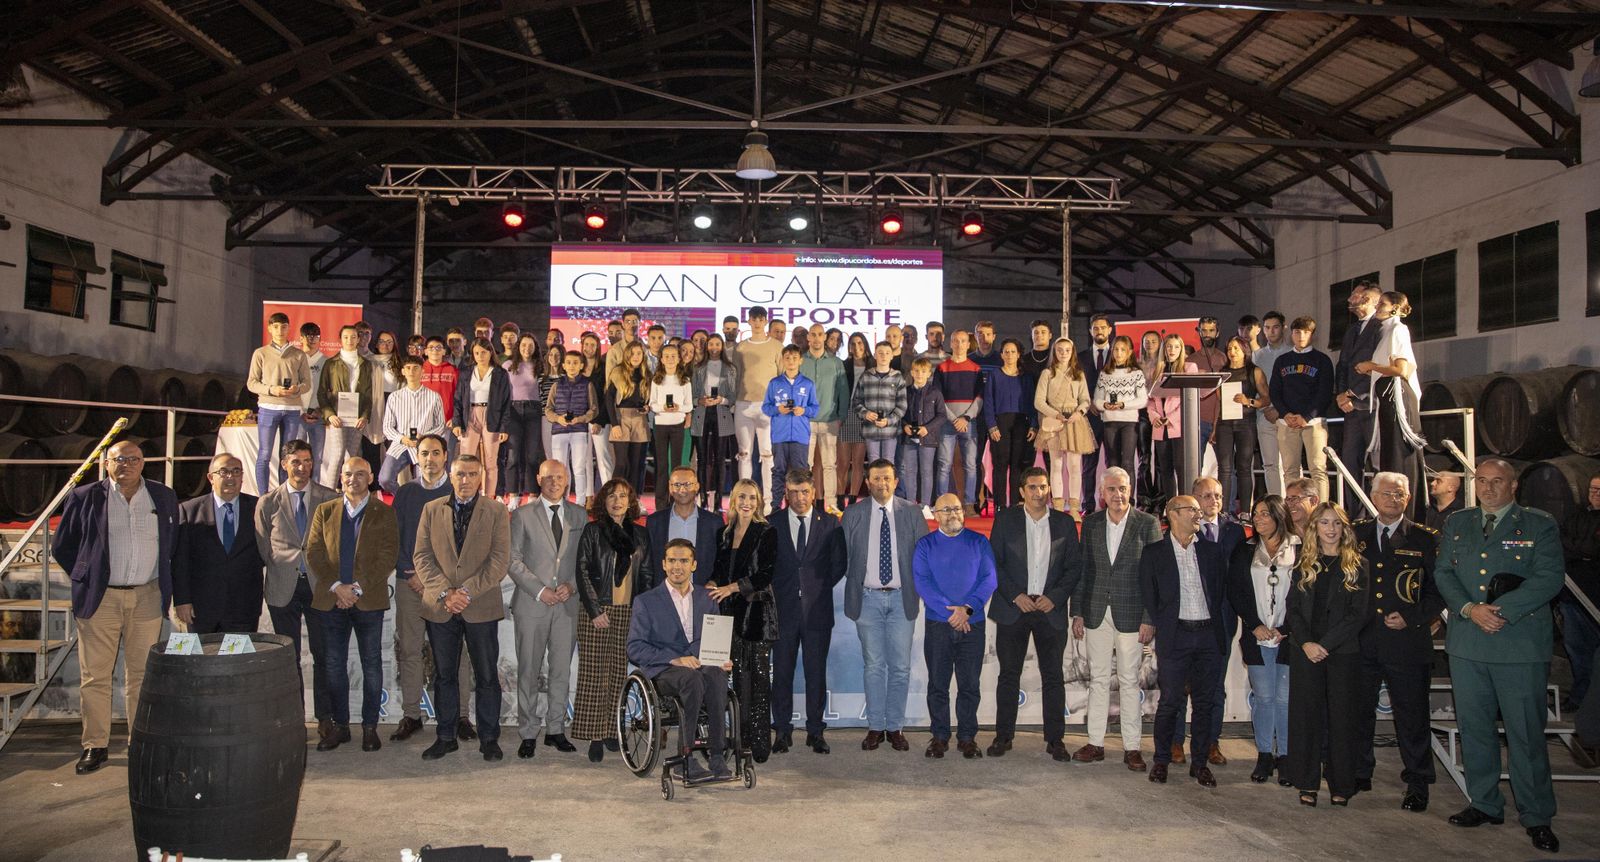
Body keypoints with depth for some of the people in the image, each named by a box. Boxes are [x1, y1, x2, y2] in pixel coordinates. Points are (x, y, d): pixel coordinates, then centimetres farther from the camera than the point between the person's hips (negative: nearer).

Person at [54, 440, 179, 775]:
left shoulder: (164, 497, 6)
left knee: (142, 674, 7)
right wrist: (85, 578, 4)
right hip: (100, 599, -1)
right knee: (94, 676, 3)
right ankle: (95, 745, 12)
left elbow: (174, 545, 16)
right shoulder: (84, 497, 0)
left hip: (147, 597, 1)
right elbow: (61, 547, 9)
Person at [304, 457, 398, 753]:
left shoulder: (384, 513, 2)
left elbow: (388, 557, -6)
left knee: (372, 664, 3)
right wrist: (337, 586, -11)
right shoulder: (325, 512, 10)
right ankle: (339, 725, 18)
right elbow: (314, 553, 3)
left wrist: (358, 589, -14)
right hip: (331, 600, 3)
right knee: (333, 665, 7)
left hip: (369, 600, -3)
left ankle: (370, 727, 12)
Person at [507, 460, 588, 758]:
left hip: (568, 603, 2)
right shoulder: (523, 515, 2)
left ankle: (556, 730, 16)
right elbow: (513, 560, -2)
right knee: (529, 671, 1)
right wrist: (539, 590, -10)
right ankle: (528, 734, 10)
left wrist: (572, 585, -7)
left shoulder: (579, 515, 10)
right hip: (531, 603, -2)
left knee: (561, 670, 6)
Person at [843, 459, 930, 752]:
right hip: (868, 598, 0)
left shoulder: (912, 513, 3)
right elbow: (843, 555, 6)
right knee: (873, 666, 5)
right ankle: (875, 727, 13)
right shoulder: (853, 515, 3)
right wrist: (853, 587, 1)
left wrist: (920, 589, -1)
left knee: (900, 667, 3)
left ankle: (895, 727, 12)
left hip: (901, 598, 0)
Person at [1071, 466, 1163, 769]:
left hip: (1131, 615, -3)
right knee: (1098, 679, 9)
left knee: (1129, 681, 4)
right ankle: (1096, 743, 16)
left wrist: (1150, 619, -9)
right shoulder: (1091, 523, 6)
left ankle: (1131, 747, 12)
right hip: (1096, 613, 3)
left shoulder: (1148, 524, -3)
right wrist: (1077, 612, 5)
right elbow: (1083, 570, 9)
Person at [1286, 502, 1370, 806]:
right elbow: (1293, 608, 5)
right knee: (1306, 716, 4)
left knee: (1342, 717, 3)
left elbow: (1358, 614, -6)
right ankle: (1307, 783, 11)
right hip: (1305, 652, 2)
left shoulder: (1358, 566, 1)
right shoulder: (1304, 565, 9)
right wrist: (1306, 643, -10)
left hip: (1343, 652, -2)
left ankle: (1341, 785, 13)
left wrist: (1325, 644, -13)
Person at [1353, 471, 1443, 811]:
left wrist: (1412, 617, -9)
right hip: (1361, 640, 3)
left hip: (1406, 640, -2)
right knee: (1359, 710, 10)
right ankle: (1359, 774, 24)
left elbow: (1439, 589, 1)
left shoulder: (1425, 539, 1)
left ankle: (1418, 784, 17)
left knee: (1411, 715, 4)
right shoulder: (1356, 534, 9)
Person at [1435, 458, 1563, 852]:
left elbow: (1549, 578, -8)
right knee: (1474, 728, 11)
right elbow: (1443, 572, 7)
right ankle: (1485, 804, 24)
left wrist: (1501, 610, -17)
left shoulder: (1539, 526, 2)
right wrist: (1469, 609, -11)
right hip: (1466, 643, 4)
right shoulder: (1456, 523, 13)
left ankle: (1537, 817, 11)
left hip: (1521, 645, -4)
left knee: (1526, 732, 0)